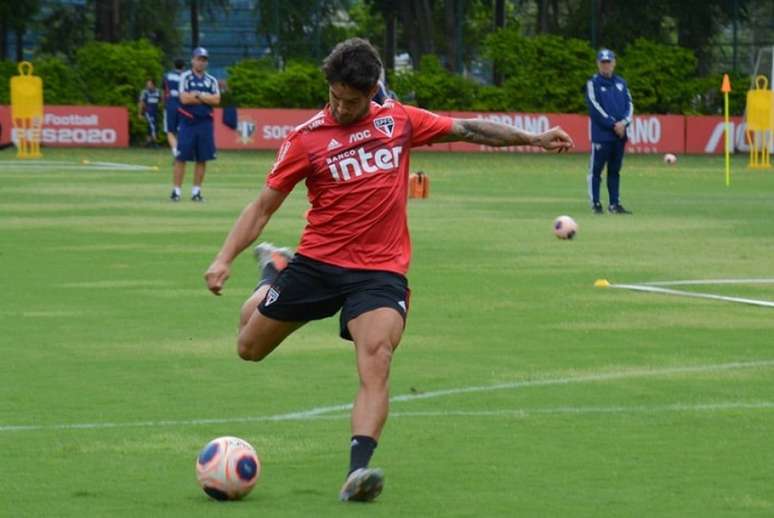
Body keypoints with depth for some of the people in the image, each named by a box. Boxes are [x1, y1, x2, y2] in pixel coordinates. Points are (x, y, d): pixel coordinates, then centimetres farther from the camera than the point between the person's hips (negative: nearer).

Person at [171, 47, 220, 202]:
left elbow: (216, 100, -2)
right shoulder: (185, 77, 1)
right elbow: (184, 98, -11)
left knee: (202, 159, 3)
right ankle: (176, 190, -2)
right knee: (181, 157, -5)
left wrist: (198, 95, -9)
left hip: (205, 123, 3)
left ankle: (196, 190, 10)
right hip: (187, 121, -3)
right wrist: (206, 98, -5)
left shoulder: (212, 80, 12)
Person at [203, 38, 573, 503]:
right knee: (249, 347, 14)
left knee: (376, 363, -23)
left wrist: (534, 138, 8)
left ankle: (358, 472, -31)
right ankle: (274, 269, 45)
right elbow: (263, 207, -1)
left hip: (381, 271, -1)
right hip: (316, 263, 1)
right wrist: (225, 259, -11)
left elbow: (469, 130, 12)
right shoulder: (306, 139, -4)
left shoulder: (399, 120, 2)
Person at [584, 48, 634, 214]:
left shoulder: (621, 83, 15)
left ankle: (614, 204, 12)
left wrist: (624, 122, -8)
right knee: (596, 169, -4)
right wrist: (613, 124, -16)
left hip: (620, 135, 5)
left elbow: (629, 104, 11)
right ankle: (595, 204, 0)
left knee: (615, 170, 9)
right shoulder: (593, 83, -1)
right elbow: (595, 107, -10)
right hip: (601, 134, -5)